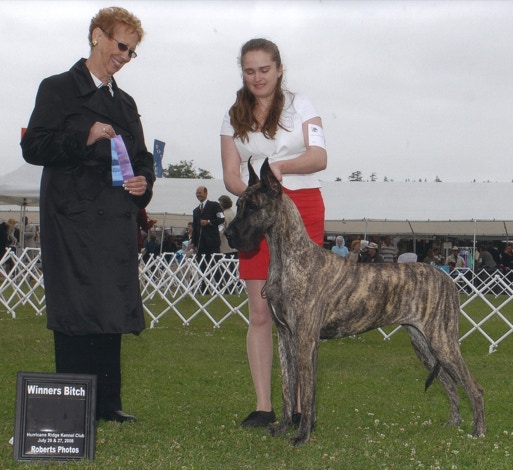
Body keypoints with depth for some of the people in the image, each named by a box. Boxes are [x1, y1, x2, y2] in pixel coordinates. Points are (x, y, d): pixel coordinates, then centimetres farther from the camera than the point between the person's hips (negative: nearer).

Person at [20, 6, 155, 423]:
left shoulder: (125, 103, 22)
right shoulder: (58, 89, 3)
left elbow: (141, 157, 28)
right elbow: (33, 147, -7)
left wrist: (145, 182, 6)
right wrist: (84, 138, -18)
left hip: (118, 222, 6)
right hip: (74, 220, -6)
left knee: (112, 313, 6)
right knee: (74, 312, -7)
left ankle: (107, 404, 12)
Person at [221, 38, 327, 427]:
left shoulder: (300, 106, 6)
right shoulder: (235, 117, 12)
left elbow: (319, 157, -8)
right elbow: (230, 174, 6)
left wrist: (280, 166, -27)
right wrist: (250, 191, -16)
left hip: (302, 209, -2)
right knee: (260, 312, -1)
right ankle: (264, 405, 2)